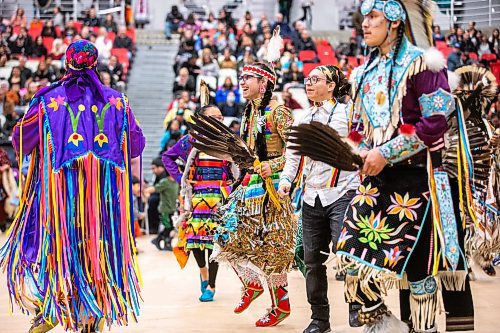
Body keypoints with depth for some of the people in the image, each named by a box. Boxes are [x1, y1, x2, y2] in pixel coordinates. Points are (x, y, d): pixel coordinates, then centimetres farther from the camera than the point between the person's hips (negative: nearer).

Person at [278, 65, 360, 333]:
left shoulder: (346, 113, -1)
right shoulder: (303, 120, 17)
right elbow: (293, 155, 19)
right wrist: (286, 179, 2)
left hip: (342, 193, -6)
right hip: (312, 198, 6)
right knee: (313, 260, 7)